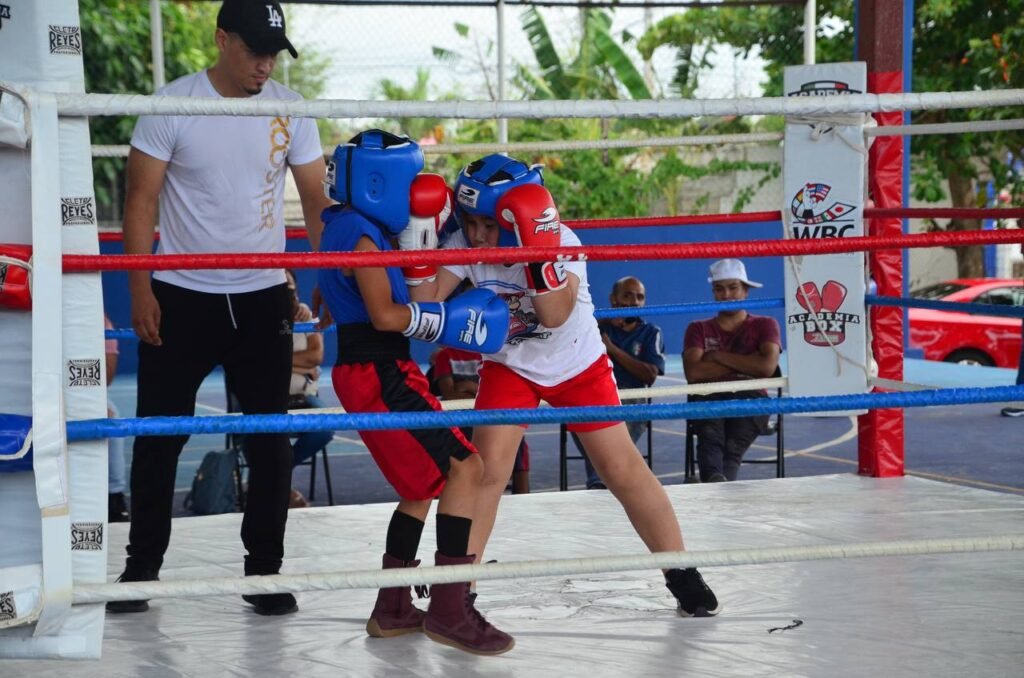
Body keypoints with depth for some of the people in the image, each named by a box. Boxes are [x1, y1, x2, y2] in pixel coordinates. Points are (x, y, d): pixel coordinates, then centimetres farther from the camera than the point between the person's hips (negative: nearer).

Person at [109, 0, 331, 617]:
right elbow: (141, 199, -6)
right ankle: (142, 567, 17)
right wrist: (140, 290, -11)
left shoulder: (289, 109, -1)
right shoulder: (173, 105, -8)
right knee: (160, 437, 5)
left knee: (271, 438, 4)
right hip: (182, 297, -2)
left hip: (263, 298, 2)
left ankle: (265, 572, 13)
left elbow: (317, 201, 3)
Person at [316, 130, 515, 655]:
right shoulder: (360, 231, -15)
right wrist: (449, 321, -13)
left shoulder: (350, 225, 17)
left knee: (425, 483, 20)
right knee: (463, 467, -15)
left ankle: (392, 610, 24)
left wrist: (417, 235, 16)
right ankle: (449, 611, -17)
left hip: (377, 371, 11)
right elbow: (385, 314, -21)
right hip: (377, 376, -11)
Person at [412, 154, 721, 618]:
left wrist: (536, 253, -50)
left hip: (578, 365, -2)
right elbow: (425, 303, -23)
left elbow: (555, 315, -39)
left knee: (622, 468, 0)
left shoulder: (562, 243, -27)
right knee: (487, 469, -14)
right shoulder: (465, 245, -19)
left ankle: (681, 574, 15)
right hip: (509, 366, 2)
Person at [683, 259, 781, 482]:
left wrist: (719, 357, 5)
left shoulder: (764, 325, 21)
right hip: (708, 399, 0)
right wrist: (745, 364, 2)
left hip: (750, 399, 0)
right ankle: (715, 479, -68)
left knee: (733, 445, -34)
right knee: (710, 436, -37)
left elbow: (767, 366, 0)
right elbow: (693, 372, 4)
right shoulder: (698, 329, 24)